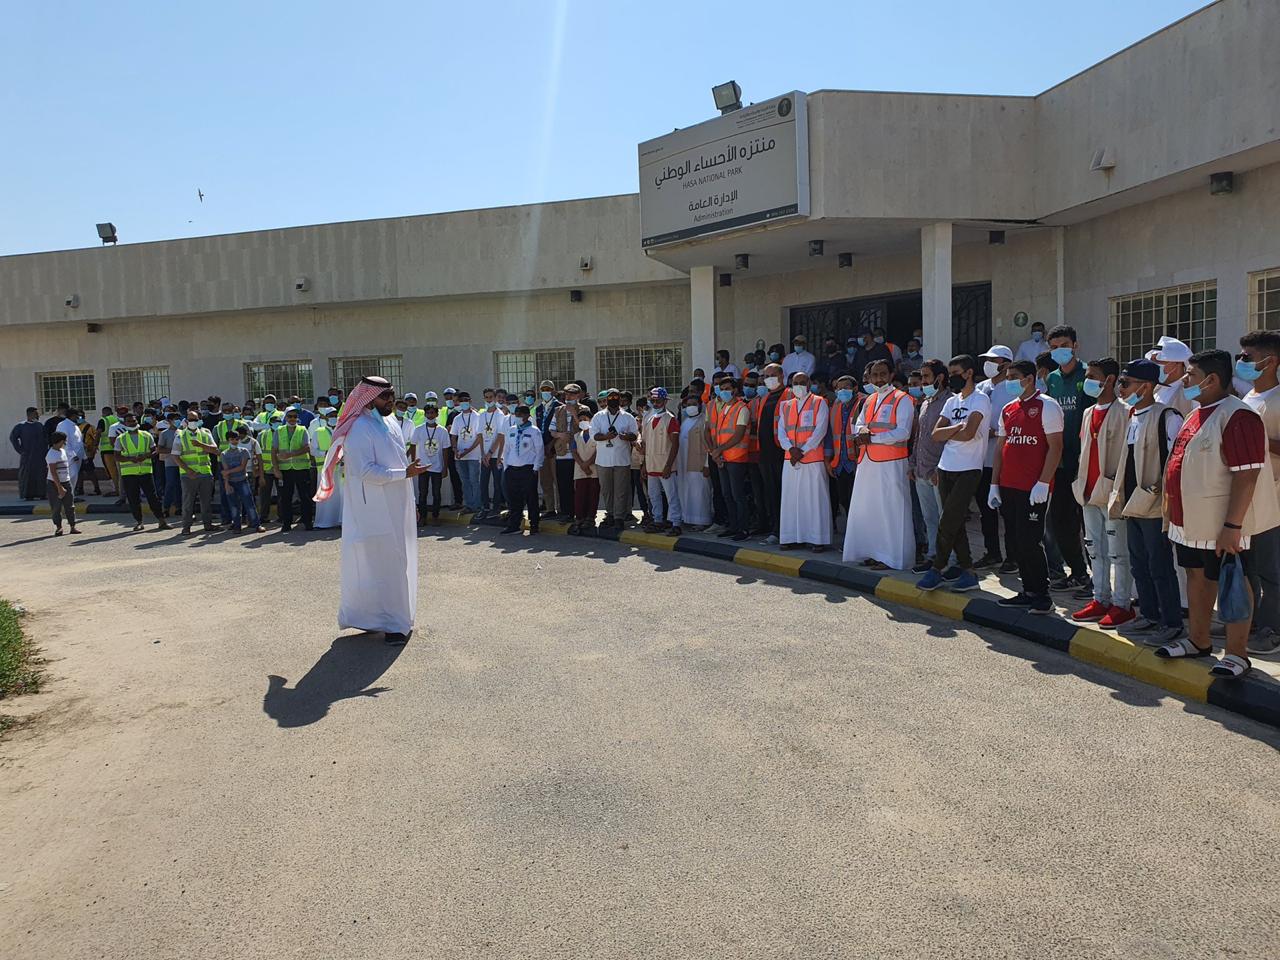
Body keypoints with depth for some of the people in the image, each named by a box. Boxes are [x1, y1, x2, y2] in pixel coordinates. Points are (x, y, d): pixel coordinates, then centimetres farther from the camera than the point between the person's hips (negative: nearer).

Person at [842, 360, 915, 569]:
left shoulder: (902, 400, -5)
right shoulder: (869, 401, 17)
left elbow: (903, 432, -14)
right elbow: (858, 425, 17)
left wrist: (872, 438, -17)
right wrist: (862, 431, -8)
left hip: (890, 463, -7)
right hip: (867, 461, 7)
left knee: (890, 509, -6)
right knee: (867, 507, 9)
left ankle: (891, 556, -2)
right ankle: (874, 552, 17)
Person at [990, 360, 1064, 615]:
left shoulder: (1047, 406, -6)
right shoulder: (1008, 409, 16)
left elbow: (1055, 447, -11)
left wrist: (1043, 483, -17)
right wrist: (994, 484, 14)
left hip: (1034, 489, -7)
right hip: (1008, 487, 7)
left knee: (1030, 542, -7)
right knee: (1018, 541, 10)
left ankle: (1043, 597, 3)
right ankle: (1029, 592, 19)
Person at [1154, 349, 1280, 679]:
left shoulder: (1238, 417, -20)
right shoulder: (1196, 415, 11)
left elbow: (1247, 475, -24)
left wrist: (1232, 526, -26)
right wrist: (1172, 506, 19)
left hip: (1221, 526, -9)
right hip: (1191, 520, 9)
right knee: (1197, 577, 18)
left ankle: (1237, 654, 13)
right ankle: (1199, 641, 31)